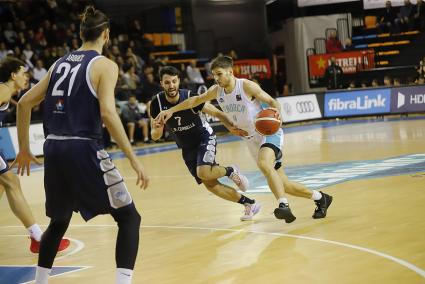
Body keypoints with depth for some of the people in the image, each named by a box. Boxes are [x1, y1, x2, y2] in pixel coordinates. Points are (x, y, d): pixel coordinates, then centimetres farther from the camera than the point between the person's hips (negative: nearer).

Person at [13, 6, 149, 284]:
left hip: (54, 149, 7)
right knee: (129, 217, 3)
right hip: (84, 149, -6)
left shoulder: (60, 63, 15)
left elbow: (24, 102, 15)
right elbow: (108, 113, -17)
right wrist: (133, 158, -16)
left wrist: (24, 148, 24)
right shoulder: (104, 65, -3)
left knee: (59, 221, 26)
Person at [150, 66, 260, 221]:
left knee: (203, 173, -30)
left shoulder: (190, 97, -25)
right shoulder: (157, 103, -17)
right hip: (187, 148, 4)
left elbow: (216, 113, -13)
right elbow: (155, 136, -10)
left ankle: (231, 171, 2)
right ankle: (250, 204, 15)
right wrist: (156, 129, -33)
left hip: (205, 138, -4)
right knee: (210, 184, 1)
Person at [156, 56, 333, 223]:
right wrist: (171, 110, 6)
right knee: (282, 185, 9)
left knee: (264, 164, -38)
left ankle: (284, 206, -42)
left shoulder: (247, 86, -17)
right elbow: (195, 100, 12)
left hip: (269, 132, -7)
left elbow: (272, 101, -13)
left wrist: (277, 112, -35)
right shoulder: (217, 91, 0)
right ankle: (320, 198, 27)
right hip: (253, 140, 7)